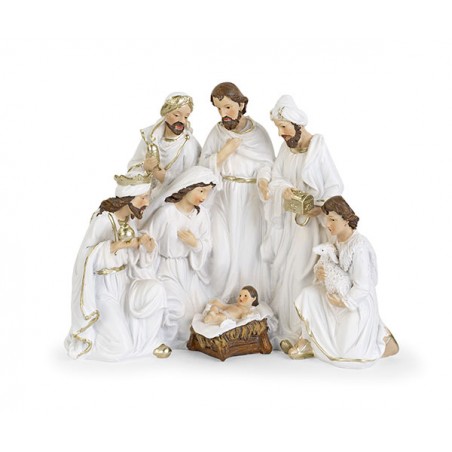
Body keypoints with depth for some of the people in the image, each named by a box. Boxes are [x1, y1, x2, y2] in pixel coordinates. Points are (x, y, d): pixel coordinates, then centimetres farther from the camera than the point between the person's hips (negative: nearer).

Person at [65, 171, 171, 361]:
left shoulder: (129, 220, 2)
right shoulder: (102, 220, -18)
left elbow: (137, 260, 2)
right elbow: (86, 256, -22)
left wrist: (148, 247, -19)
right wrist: (116, 246, -32)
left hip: (125, 280, 6)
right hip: (104, 287, -6)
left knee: (155, 291, -25)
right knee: (120, 347, -14)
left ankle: (150, 338, -1)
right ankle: (91, 330, 17)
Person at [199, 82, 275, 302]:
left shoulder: (258, 132, 0)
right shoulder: (217, 132, 3)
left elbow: (267, 164, -4)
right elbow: (204, 166, 0)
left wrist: (263, 182, -24)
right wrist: (226, 150, -12)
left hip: (251, 200, -1)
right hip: (223, 200, 1)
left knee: (250, 253, 0)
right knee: (222, 256, -3)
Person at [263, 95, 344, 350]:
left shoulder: (318, 148, -13)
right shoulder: (286, 147, 6)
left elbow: (335, 185, -13)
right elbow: (276, 178, 5)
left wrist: (321, 207, -27)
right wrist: (284, 190, -16)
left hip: (311, 220, -6)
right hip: (288, 218, 7)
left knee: (300, 274, -6)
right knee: (281, 269, 8)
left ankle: (300, 332, 7)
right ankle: (285, 326, 21)